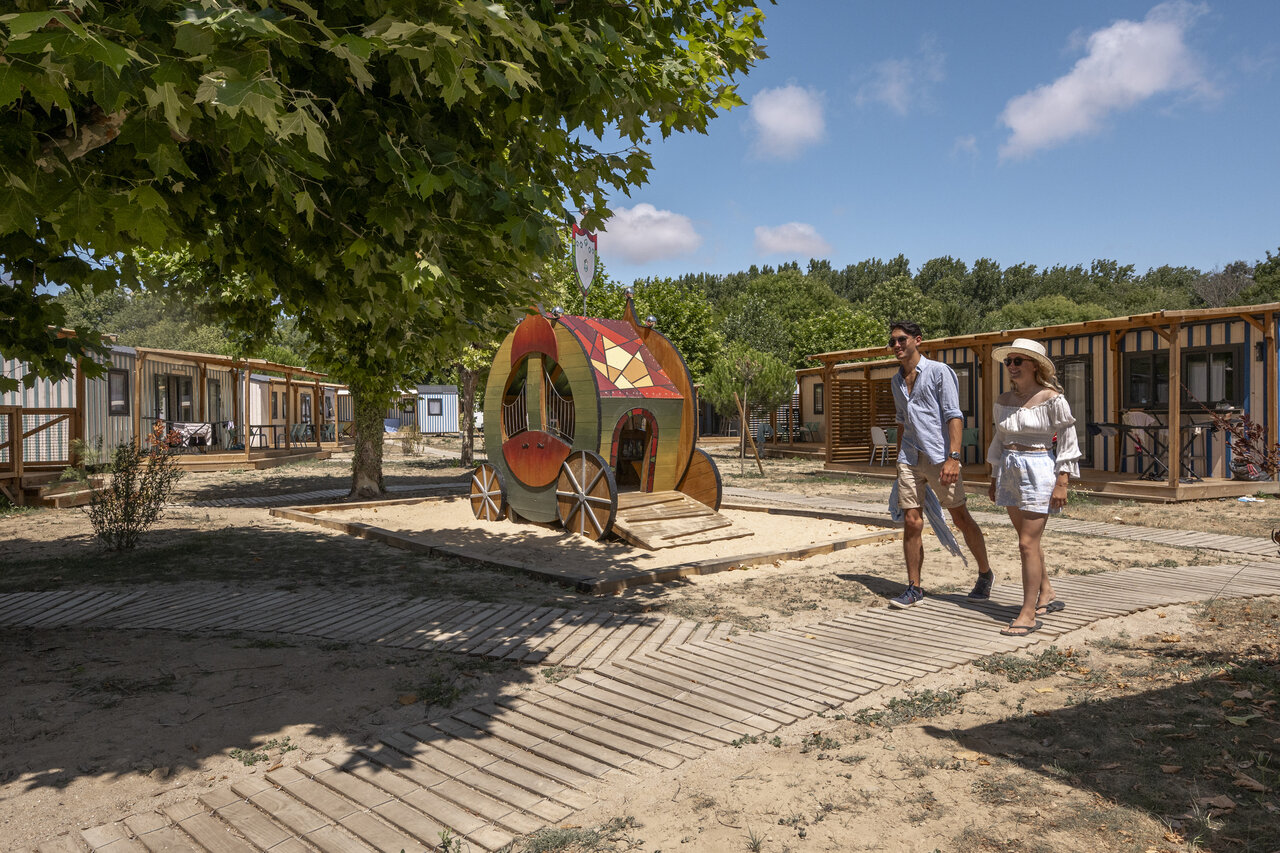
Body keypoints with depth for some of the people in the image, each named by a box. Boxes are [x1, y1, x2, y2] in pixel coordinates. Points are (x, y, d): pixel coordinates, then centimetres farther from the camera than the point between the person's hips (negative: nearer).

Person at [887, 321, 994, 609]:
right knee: (912, 522, 0)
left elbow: (954, 416, -11)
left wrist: (953, 457, -20)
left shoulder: (938, 372, -5)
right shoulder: (896, 381, 16)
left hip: (938, 456, -5)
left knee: (961, 517, 3)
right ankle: (914, 588, 7)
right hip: (910, 458, 5)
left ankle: (985, 574, 23)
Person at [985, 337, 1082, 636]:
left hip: (1038, 470, -6)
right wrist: (994, 479, 17)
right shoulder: (1004, 400, 7)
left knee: (1028, 544, -8)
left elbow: (1068, 442, -8)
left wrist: (1062, 483, -14)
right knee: (1028, 539, 17)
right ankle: (1047, 595, 35)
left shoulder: (1052, 399, -9)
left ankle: (1028, 614, -1)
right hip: (1009, 471, 7)